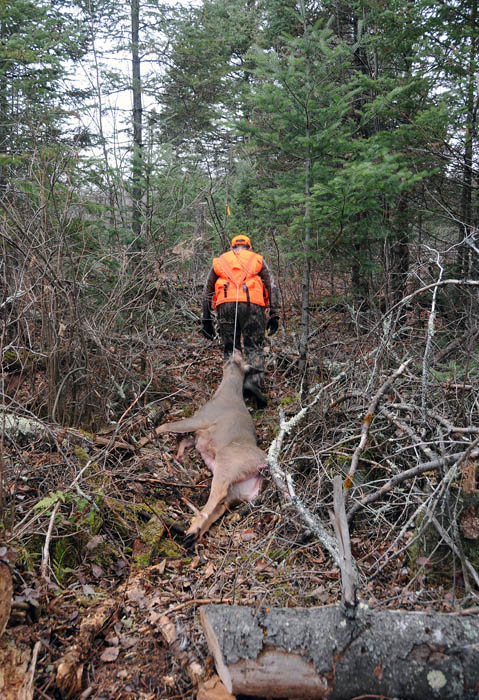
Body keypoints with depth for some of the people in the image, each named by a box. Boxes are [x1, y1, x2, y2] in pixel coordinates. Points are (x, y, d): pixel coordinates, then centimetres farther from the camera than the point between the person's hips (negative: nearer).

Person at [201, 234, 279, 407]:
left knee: (230, 349, 9)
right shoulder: (257, 260, 24)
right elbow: (272, 287, 12)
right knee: (254, 347, 1)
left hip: (225, 305, 1)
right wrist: (274, 314, 10)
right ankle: (254, 381, -21)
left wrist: (206, 320, 23)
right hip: (252, 304, -1)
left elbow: (207, 291, 23)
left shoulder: (219, 261, 28)